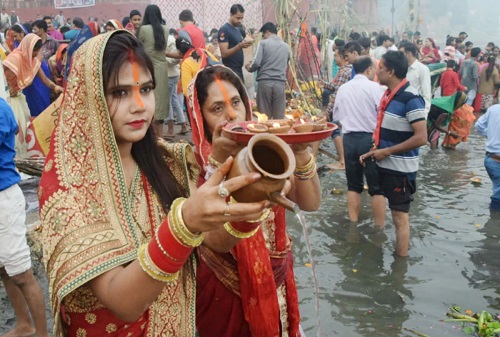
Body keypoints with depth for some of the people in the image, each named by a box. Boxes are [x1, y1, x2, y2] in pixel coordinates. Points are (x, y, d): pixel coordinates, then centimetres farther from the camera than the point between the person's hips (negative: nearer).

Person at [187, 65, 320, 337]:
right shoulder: (195, 165, -17)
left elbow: (310, 203, -11)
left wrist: (300, 151, -27)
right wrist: (219, 161, -36)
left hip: (275, 282, 4)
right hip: (224, 291, -4)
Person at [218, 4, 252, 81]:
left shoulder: (238, 29, 14)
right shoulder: (224, 30, -11)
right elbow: (224, 53, -18)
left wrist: (244, 45, 2)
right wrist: (239, 46, -28)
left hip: (239, 69, 9)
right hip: (230, 70, -8)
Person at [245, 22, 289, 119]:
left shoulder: (263, 43, 2)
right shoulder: (286, 46, 16)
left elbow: (256, 63, -7)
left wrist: (249, 67, 12)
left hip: (265, 82, -3)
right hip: (280, 83, 3)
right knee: (279, 117, 2)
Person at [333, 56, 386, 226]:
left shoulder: (343, 88, 8)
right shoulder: (374, 87, -9)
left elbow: (337, 115, 16)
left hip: (349, 138, 5)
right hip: (371, 139, -5)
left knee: (353, 185, 14)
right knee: (377, 187, 4)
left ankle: (353, 224, 18)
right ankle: (379, 227, 8)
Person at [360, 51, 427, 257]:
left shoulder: (410, 99, -18)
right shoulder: (388, 94, 8)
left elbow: (421, 138, -23)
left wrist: (386, 152, -18)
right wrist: (373, 151, 5)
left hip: (401, 169, -8)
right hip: (384, 165, 8)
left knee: (400, 216, 1)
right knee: (395, 213, 20)